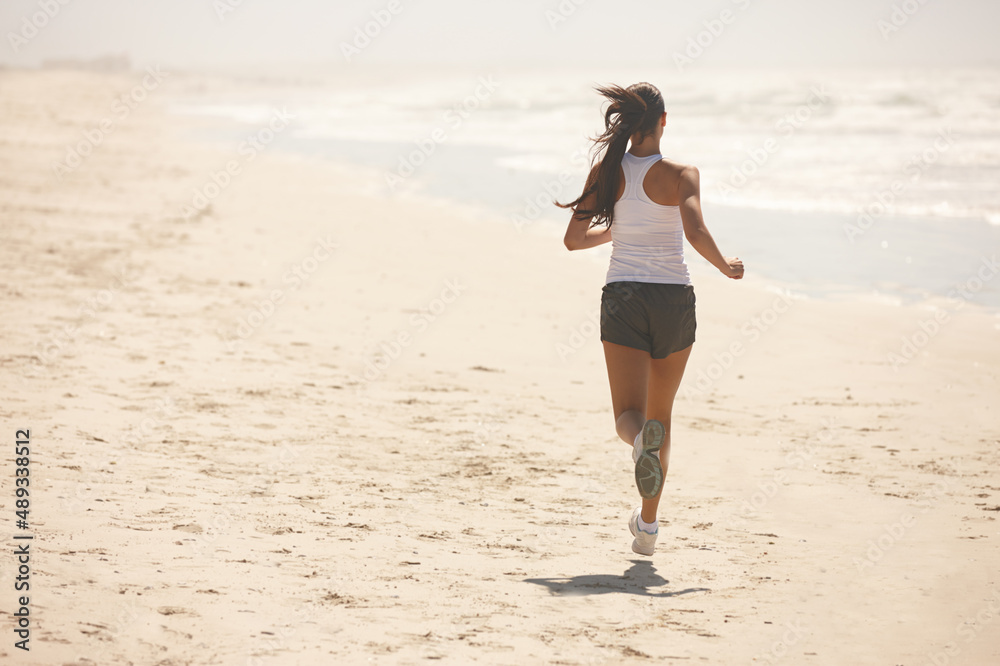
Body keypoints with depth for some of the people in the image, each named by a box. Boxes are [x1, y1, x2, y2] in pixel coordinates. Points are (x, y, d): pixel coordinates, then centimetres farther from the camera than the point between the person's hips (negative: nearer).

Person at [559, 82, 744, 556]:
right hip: (673, 298, -1)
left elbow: (574, 238, 4)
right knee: (660, 412, 16)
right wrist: (725, 266, -3)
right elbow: (695, 232, -21)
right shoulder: (680, 174, -6)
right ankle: (648, 524, 19)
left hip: (622, 298, 1)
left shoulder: (606, 171, 2)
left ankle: (641, 441, -40)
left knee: (630, 414, -1)